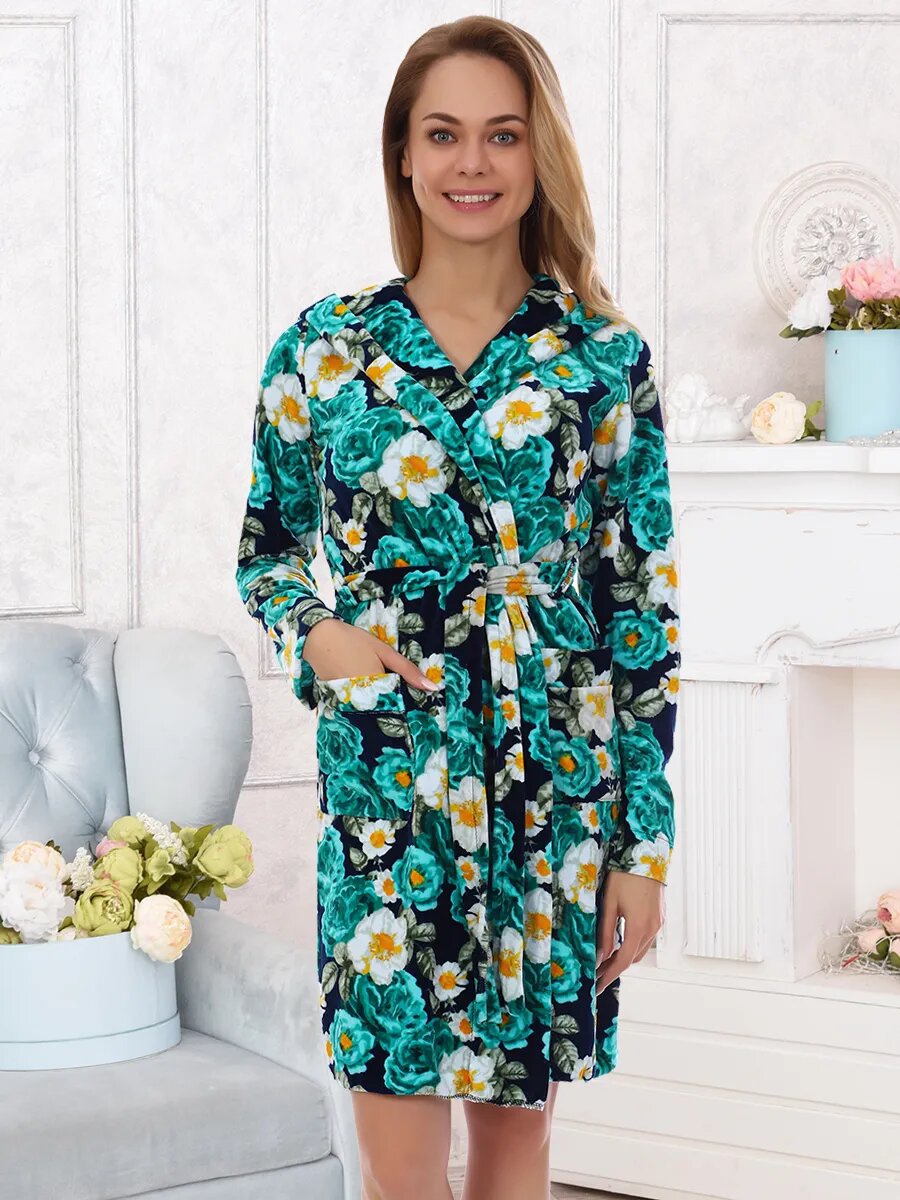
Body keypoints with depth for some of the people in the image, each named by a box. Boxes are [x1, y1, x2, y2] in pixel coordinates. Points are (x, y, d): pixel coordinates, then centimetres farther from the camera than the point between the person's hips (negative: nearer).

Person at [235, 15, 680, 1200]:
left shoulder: (605, 359, 0)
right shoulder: (323, 348, 2)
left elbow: (645, 613, 1)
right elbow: (264, 549, 13)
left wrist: (645, 844, -2)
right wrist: (315, 634, -10)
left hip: (562, 797, 0)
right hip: (385, 796, 0)